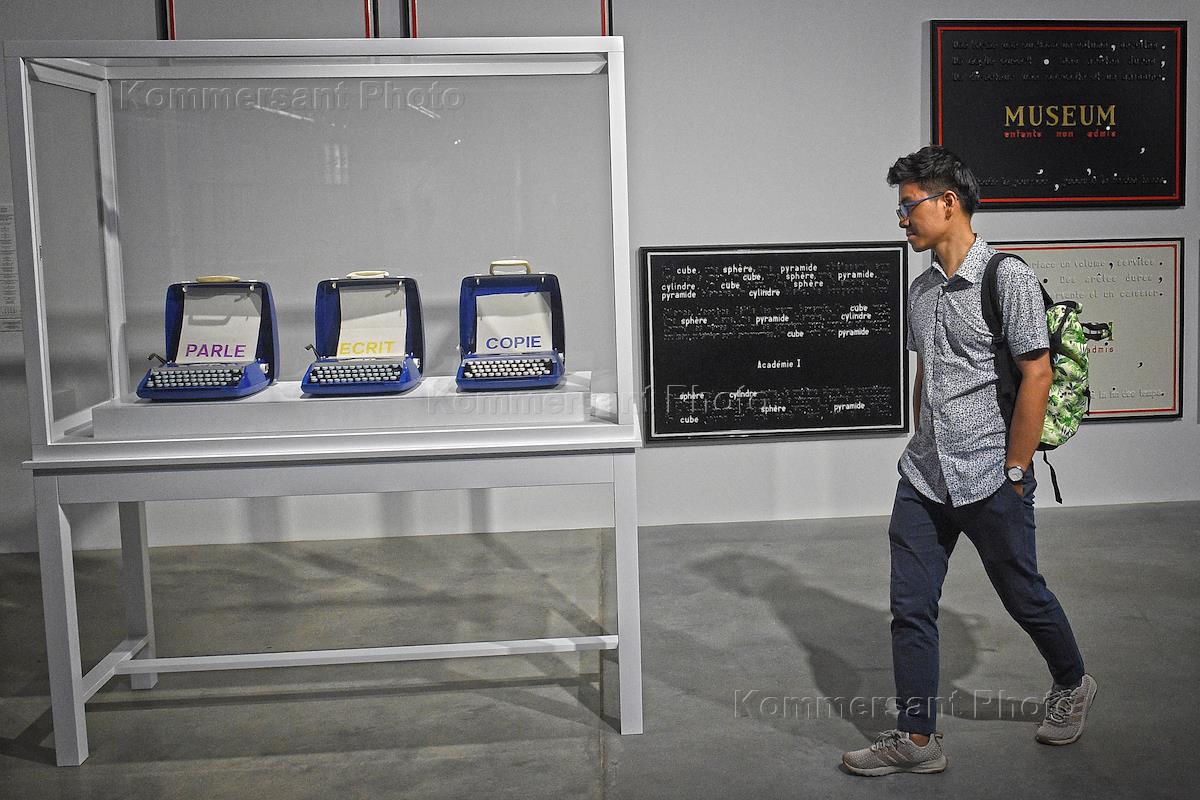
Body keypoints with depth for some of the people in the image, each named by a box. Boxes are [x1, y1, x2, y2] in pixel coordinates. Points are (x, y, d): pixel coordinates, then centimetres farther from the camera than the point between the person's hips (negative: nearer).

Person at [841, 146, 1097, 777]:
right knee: (911, 608, 5)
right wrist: (923, 451, 17)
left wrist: (1014, 473, -13)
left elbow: (1036, 376, -13)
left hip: (990, 481, -6)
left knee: (1023, 596, 12)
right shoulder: (922, 290, 11)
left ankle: (1072, 685, 40)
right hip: (922, 479, 6)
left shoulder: (1008, 277, -11)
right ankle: (917, 739, 14)